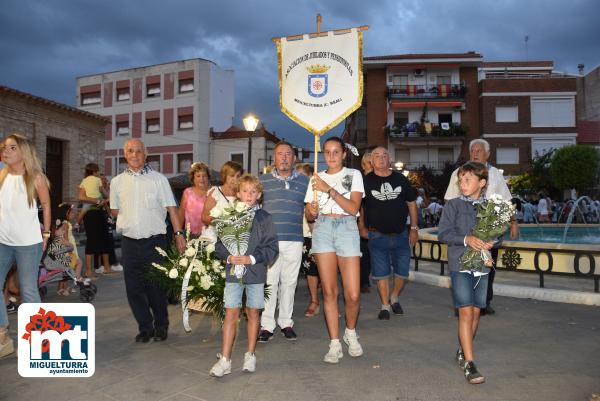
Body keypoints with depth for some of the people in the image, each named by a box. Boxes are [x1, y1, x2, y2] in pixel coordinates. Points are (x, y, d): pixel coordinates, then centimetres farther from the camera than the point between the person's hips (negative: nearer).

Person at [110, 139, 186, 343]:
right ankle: (145, 328, 24)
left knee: (156, 286, 4)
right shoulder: (117, 182, 8)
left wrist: (179, 233, -8)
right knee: (134, 288, 7)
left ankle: (161, 326, 23)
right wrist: (129, 222, 4)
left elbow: (171, 208, -2)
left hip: (155, 241, -3)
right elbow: (115, 211, 18)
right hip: (129, 242, 3)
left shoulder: (159, 179, 0)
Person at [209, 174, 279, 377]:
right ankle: (225, 359, 10)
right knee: (231, 314, 2)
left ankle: (250, 355, 27)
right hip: (233, 271, 1)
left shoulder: (264, 218, -2)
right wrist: (229, 257, -14)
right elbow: (220, 244, 4)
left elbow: (272, 248, -6)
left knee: (253, 313, 12)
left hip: (256, 272, 0)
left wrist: (252, 258, -17)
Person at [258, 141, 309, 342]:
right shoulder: (263, 180, 8)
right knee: (268, 282, 0)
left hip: (294, 240, 1)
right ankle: (266, 325, 11)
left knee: (289, 282, 9)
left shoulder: (304, 181, 11)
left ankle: (286, 322, 23)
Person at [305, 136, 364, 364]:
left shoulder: (353, 175, 8)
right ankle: (334, 344, 12)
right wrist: (311, 212, -10)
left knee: (353, 294, -6)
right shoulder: (317, 178, 15)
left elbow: (353, 207, -6)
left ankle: (351, 333, 23)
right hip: (322, 230, 2)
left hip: (347, 229, -2)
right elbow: (309, 215, 13)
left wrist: (329, 189, -14)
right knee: (329, 291, 0)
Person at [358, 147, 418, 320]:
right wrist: (362, 227, -1)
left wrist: (414, 228, 7)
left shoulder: (400, 179, 4)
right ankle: (385, 305, 19)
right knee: (381, 273, 3)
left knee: (402, 272, 7)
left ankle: (394, 297, 33)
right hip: (378, 236, -2)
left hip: (401, 234, 2)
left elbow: (411, 203, 10)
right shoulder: (366, 181, -4)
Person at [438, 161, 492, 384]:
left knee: (476, 312, 11)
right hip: (460, 265, -4)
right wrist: (466, 239, -19)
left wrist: (492, 242, -8)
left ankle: (463, 351, 30)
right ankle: (469, 364, -4)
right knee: (466, 311, -9)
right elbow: (443, 233, -6)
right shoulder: (453, 205, -1)